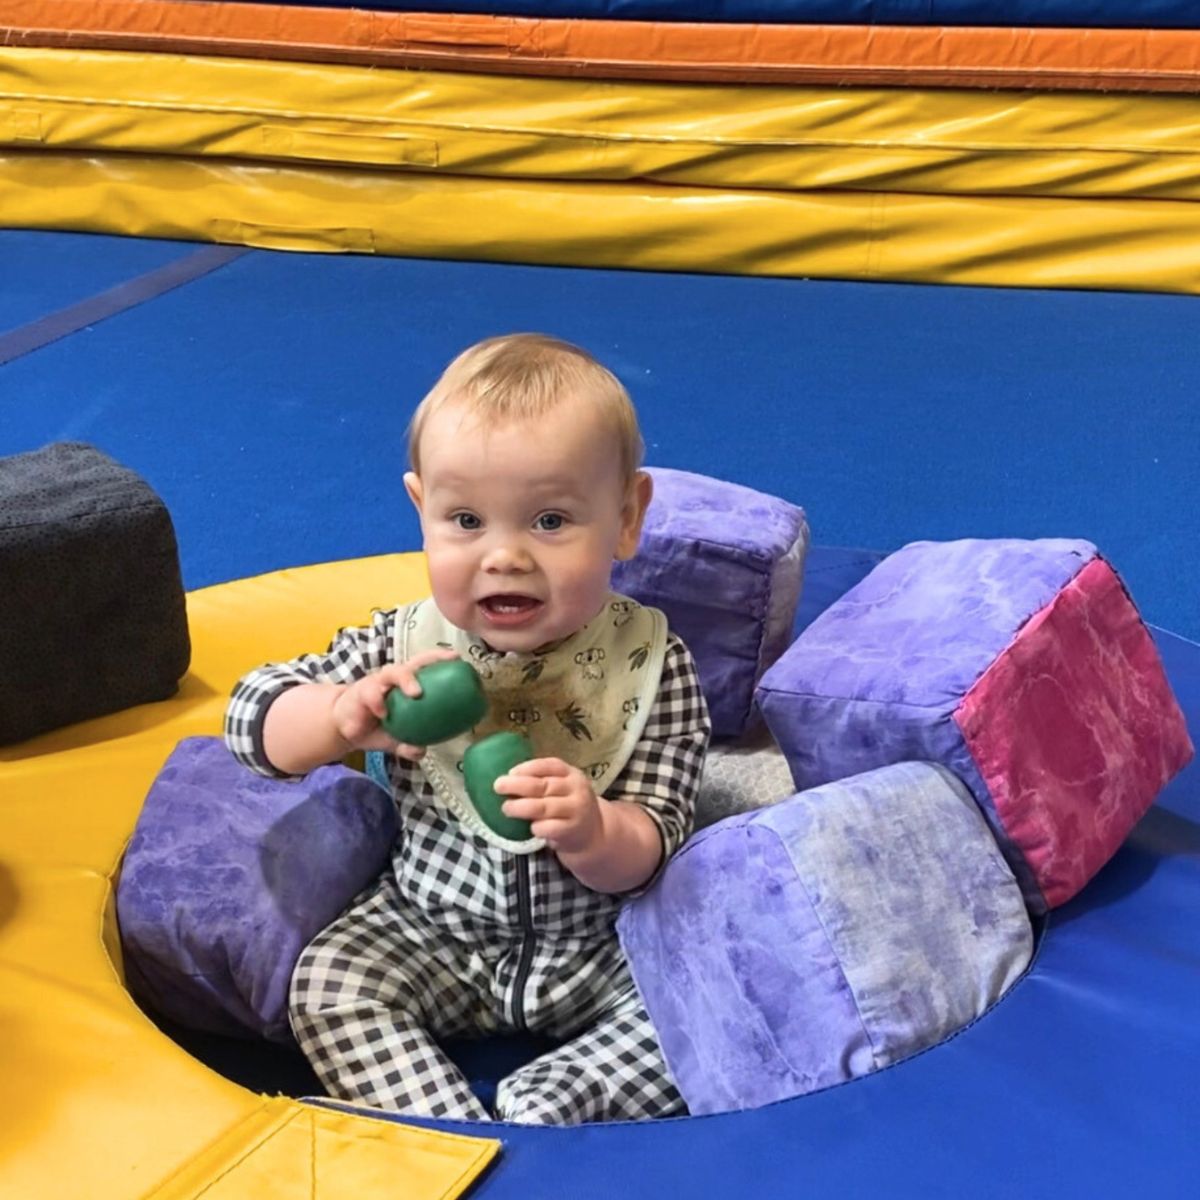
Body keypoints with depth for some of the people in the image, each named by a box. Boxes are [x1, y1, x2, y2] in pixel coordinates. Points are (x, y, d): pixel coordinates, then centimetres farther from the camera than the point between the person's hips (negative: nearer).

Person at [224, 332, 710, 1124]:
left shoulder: (655, 667, -15)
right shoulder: (406, 648, -11)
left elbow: (650, 846, -16)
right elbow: (252, 717, -6)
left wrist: (591, 831, -41)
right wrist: (346, 717, -29)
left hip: (604, 947, -1)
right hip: (432, 934, 2)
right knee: (328, 987, -18)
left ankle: (540, 1113, -24)